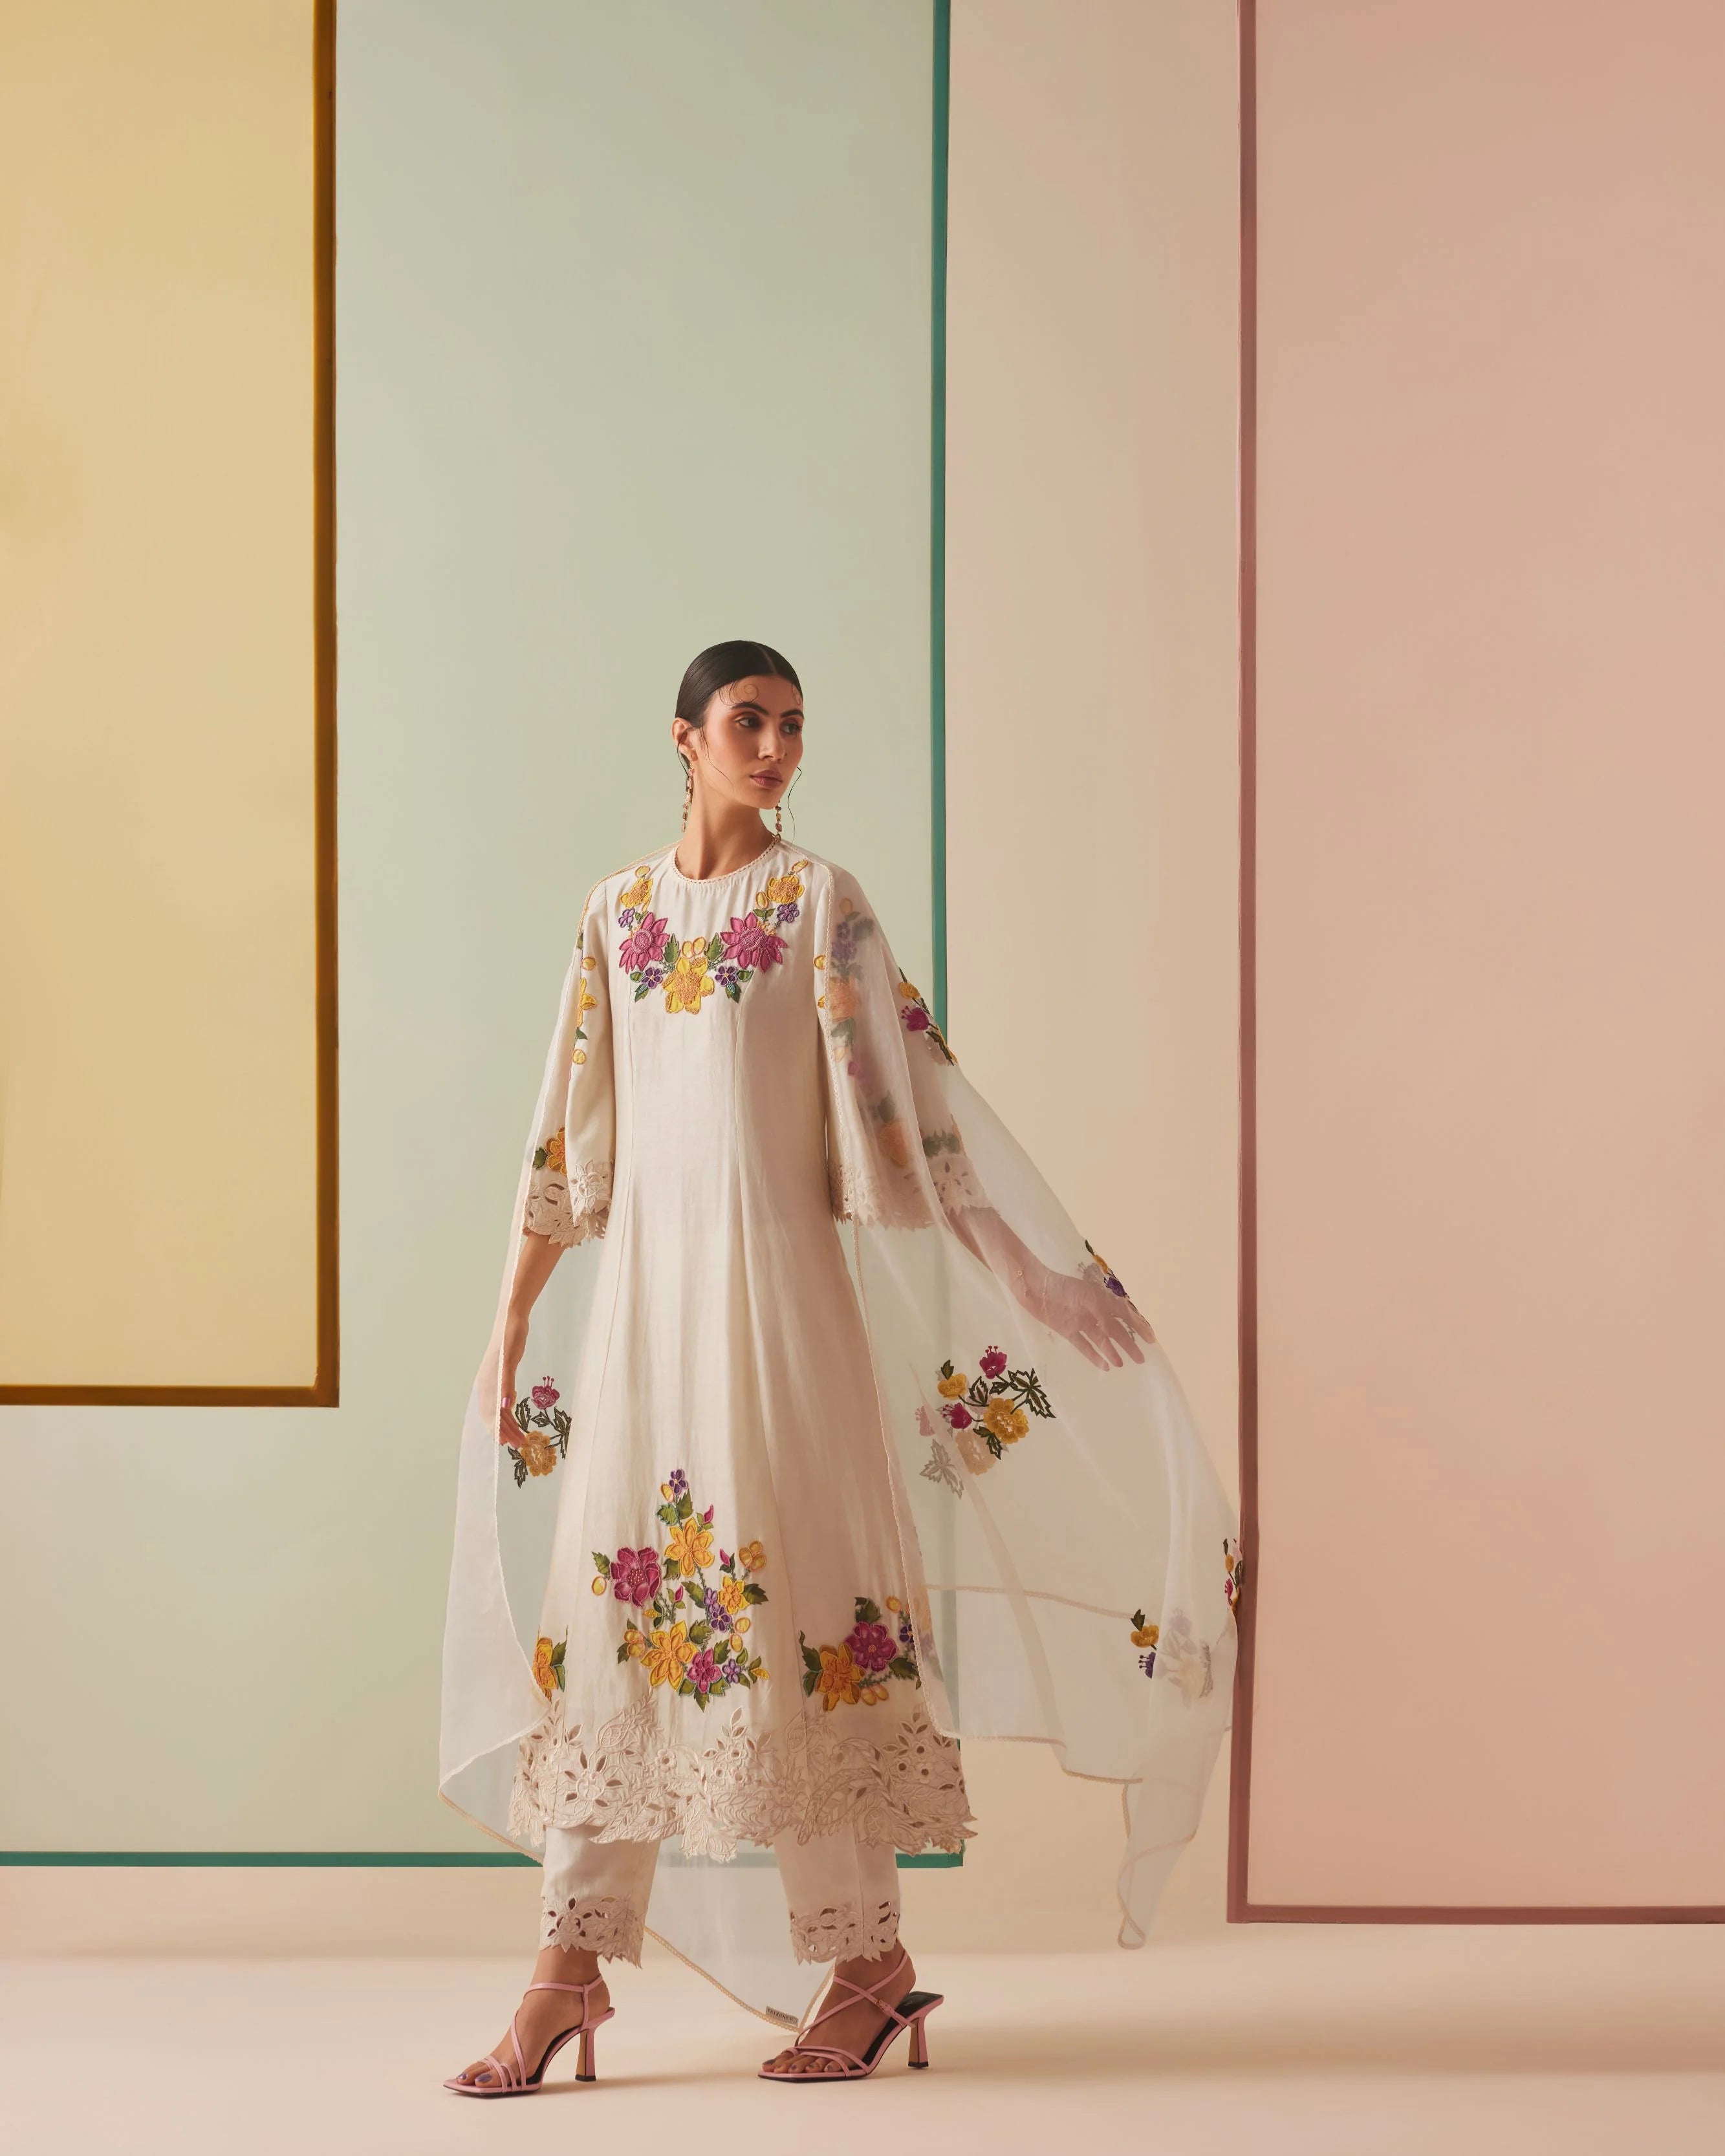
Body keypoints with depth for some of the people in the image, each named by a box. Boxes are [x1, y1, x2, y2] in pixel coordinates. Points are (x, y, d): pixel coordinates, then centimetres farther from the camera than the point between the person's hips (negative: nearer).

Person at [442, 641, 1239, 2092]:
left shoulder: (818, 897, 1)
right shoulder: (620, 911, 12)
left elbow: (911, 1092, -4)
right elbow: (568, 1134, 14)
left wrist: (1027, 1266, -10)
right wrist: (512, 1320, 13)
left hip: (774, 1278, -4)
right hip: (639, 1283, 4)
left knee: (787, 1585, -5)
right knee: (608, 1587, 2)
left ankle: (870, 1958, 4)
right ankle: (574, 1964, 7)